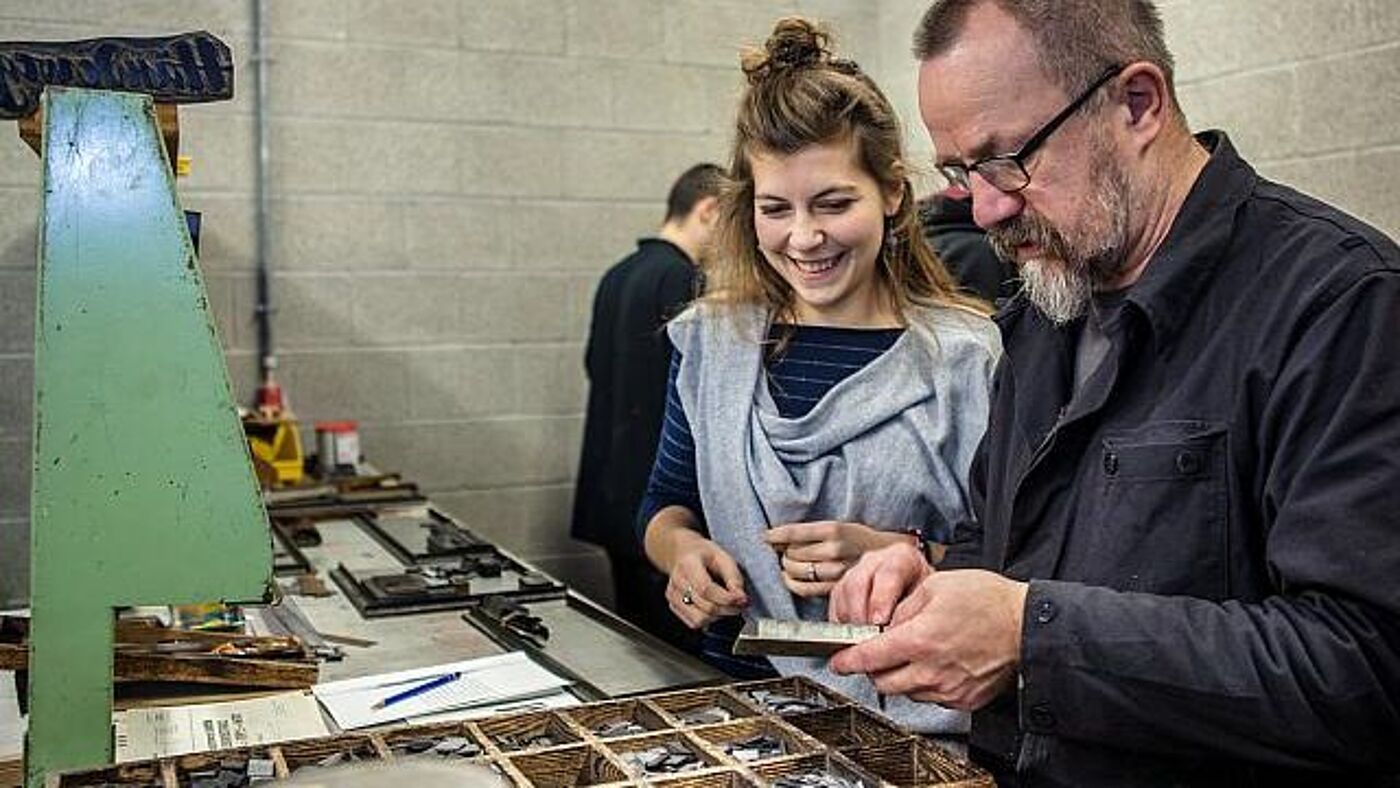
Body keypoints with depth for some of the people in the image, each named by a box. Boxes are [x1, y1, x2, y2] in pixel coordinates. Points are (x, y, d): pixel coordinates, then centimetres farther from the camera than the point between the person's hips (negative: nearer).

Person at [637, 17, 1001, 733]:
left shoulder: (970, 356, -4)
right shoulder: (709, 341, 8)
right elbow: (666, 504, 17)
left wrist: (892, 555, -16)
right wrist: (680, 547, -4)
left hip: (908, 719, -2)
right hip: (741, 695, 3)